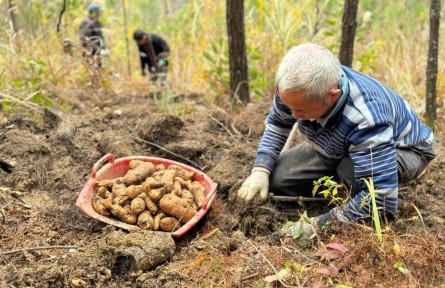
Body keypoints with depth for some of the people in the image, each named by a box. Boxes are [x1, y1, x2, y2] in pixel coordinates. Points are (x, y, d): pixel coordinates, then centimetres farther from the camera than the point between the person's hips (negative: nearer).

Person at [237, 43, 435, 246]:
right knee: (277, 177, -10)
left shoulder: (366, 120, -45)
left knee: (353, 170, -40)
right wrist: (260, 170, -18)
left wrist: (318, 225, -40)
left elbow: (382, 198, -45)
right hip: (337, 148, 6)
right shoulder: (296, 86, -26)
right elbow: (277, 123, -4)